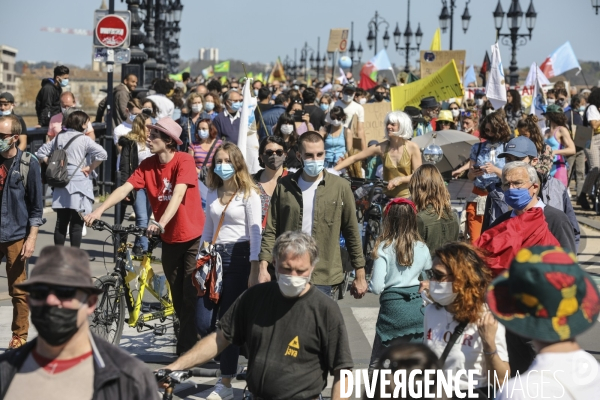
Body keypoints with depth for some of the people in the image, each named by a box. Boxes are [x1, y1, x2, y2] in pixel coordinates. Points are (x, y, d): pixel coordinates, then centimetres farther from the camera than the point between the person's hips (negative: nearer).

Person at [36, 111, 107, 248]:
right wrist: (90, 168, -11)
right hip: (79, 184, -5)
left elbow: (41, 153, 11)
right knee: (76, 224, 0)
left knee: (61, 222, 11)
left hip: (61, 185, 5)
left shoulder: (59, 137, 7)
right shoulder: (84, 139, -10)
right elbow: (102, 154, -23)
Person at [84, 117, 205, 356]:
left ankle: (186, 348, 1)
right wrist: (100, 210, -25)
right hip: (169, 239, 6)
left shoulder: (184, 161, -15)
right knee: (177, 296, 12)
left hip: (193, 237, -6)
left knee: (191, 295, -6)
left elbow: (178, 194, -29)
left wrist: (161, 223, -42)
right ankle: (187, 341, 25)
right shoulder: (147, 165, 0)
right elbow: (125, 188, -11)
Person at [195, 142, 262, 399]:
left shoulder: (249, 194, -5)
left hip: (238, 257, -6)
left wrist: (255, 267, -17)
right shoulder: (213, 193, 13)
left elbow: (255, 231, -10)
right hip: (214, 256, 6)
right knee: (204, 323, -2)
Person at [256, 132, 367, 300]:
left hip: (325, 280, -1)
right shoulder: (284, 186, 6)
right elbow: (270, 232, 6)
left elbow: (352, 233, 5)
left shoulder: (340, 186, 2)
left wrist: (360, 275, 4)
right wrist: (263, 267, -5)